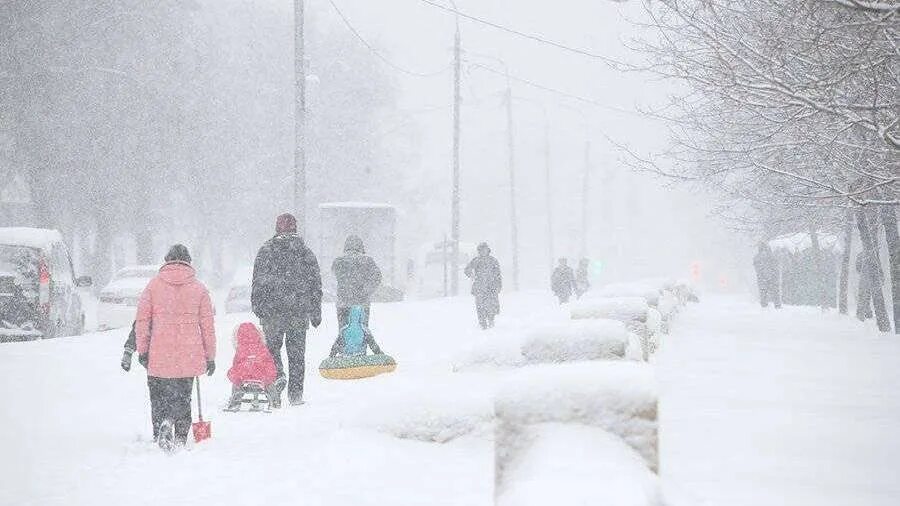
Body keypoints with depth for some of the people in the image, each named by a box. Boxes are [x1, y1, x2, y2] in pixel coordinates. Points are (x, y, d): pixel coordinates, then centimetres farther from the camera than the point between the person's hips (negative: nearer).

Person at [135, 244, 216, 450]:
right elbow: (208, 325, 5)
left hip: (159, 356, -1)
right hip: (189, 356, 1)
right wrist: (210, 356, 11)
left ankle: (163, 422, -15)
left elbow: (142, 320, 1)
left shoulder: (154, 285, 3)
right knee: (183, 397, 13)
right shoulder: (199, 288, 4)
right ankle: (180, 437, 3)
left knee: (159, 396, 11)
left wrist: (142, 350, 7)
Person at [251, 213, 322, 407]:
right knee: (297, 353, 8)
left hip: (272, 311, -2)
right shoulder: (306, 253, 6)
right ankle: (296, 393, 9)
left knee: (272, 348, 8)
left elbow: (258, 281, -4)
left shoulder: (266, 251, -1)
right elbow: (316, 284, 9)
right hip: (299, 311, 2)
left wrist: (257, 307, 3)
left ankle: (277, 376, -17)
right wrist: (316, 313, 14)